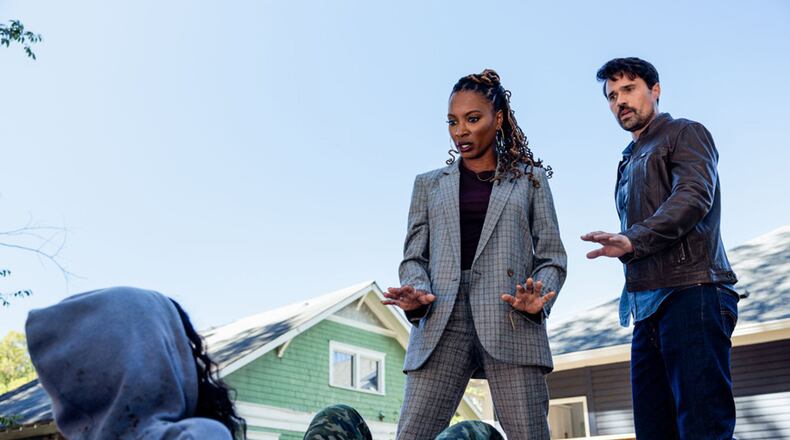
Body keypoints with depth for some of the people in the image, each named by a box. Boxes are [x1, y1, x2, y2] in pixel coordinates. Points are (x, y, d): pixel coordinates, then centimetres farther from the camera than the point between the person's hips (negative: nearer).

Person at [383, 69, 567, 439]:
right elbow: (413, 256, 15)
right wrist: (417, 292, -7)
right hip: (441, 322, 2)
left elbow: (551, 255, 11)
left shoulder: (529, 178, 17)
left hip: (510, 320, -1)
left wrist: (538, 298, -10)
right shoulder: (429, 184, 21)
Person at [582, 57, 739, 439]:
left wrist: (633, 239, -26)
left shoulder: (684, 134, 6)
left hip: (690, 293, -8)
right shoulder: (629, 164, 28)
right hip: (648, 308, 8)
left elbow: (695, 196, -14)